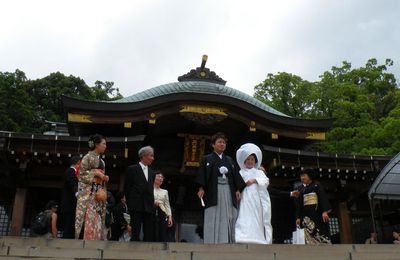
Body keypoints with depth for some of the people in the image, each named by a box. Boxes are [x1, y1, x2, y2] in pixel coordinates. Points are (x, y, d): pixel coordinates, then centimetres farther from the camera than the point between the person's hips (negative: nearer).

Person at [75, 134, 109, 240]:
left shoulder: (101, 160, 18)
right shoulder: (88, 157, -5)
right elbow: (81, 175, -10)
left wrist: (105, 178, 5)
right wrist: (96, 173, -16)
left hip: (99, 191, 8)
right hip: (89, 192, -8)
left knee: (98, 219, 5)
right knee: (88, 219, -11)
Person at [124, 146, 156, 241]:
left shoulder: (151, 172, 18)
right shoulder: (132, 169, 1)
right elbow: (126, 188, 1)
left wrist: (152, 203, 6)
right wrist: (130, 203, -1)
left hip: (149, 207, 5)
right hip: (136, 206, -5)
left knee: (149, 234, 3)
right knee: (135, 234, -4)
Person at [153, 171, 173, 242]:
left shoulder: (165, 191, 20)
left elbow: (167, 205, 14)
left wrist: (170, 217, 3)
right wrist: (153, 203, -16)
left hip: (162, 214, 4)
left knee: (163, 237, -2)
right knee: (154, 236, -10)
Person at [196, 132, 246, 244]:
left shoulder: (229, 160, 20)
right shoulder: (207, 159, 10)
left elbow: (236, 176, 12)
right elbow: (202, 175, -2)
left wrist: (238, 189, -2)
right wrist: (201, 188, -17)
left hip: (228, 192, 3)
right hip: (213, 193, -3)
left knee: (229, 220, -3)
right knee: (214, 221, -7)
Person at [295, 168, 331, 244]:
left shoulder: (317, 185, 6)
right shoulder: (301, 188, 18)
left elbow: (323, 198, -5)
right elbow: (299, 204, 16)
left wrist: (325, 211, -19)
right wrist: (298, 217, 7)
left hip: (317, 213, -3)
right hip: (306, 215, 3)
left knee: (322, 234, -8)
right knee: (310, 237, -7)